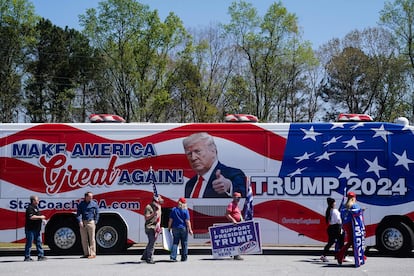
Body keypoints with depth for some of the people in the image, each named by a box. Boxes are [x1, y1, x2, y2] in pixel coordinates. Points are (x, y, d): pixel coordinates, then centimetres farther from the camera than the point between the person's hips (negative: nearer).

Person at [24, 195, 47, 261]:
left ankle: (40, 256, 11)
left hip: (37, 229, 10)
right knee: (29, 243, -4)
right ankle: (27, 257, 2)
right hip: (31, 229, -10)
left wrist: (42, 219, 13)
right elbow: (31, 217, -26)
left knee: (39, 242, 8)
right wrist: (40, 217, -17)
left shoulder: (36, 207, 18)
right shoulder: (30, 208, -13)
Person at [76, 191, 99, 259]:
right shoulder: (81, 204, 9)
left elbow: (97, 214, 7)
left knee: (92, 238, -4)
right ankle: (86, 253, 15)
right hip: (83, 223, 3)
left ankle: (93, 253, -2)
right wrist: (80, 221, -9)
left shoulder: (94, 204, 4)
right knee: (84, 239, 7)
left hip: (91, 222, -3)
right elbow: (78, 213, 5)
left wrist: (95, 222, -2)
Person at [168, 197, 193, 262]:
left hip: (175, 228, 3)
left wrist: (169, 228, 11)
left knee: (175, 242, 6)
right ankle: (184, 258, 10)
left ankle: (173, 256, -5)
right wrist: (190, 230, -6)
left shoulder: (173, 210, 3)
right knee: (184, 243, 7)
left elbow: (170, 220, 4)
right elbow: (187, 221, -9)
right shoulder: (185, 210, -6)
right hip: (184, 228, -3)